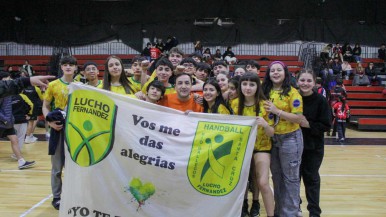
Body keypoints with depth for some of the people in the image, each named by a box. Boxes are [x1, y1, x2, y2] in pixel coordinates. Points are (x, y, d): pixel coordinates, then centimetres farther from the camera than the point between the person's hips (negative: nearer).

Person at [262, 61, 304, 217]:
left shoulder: (292, 93, -11)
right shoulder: (265, 91, 3)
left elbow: (299, 118, -16)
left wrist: (277, 111, -21)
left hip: (290, 138, -5)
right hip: (271, 138, 5)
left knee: (290, 178, 5)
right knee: (276, 177, 16)